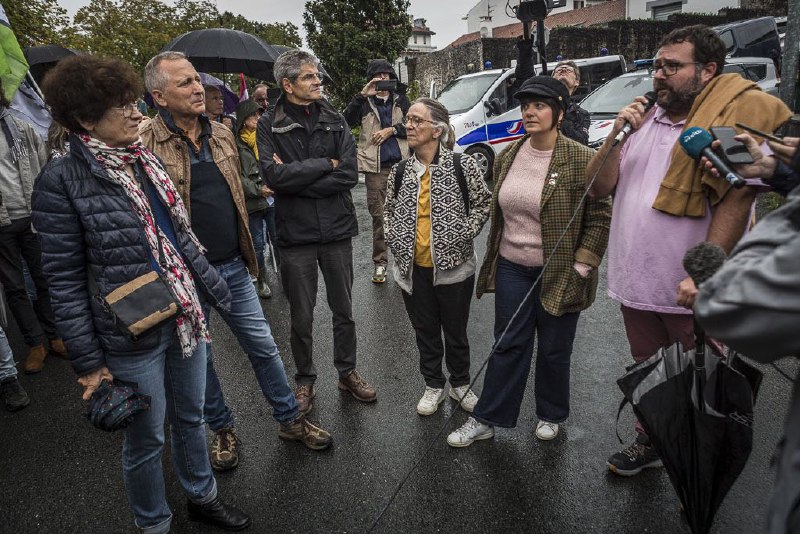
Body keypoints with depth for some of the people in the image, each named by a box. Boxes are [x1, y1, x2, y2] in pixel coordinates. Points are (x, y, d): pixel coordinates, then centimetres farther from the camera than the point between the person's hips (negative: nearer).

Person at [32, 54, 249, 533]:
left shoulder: (145, 160, 6)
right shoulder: (63, 181, -12)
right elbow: (65, 280, -11)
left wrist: (212, 288, 14)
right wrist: (88, 360, -10)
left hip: (187, 315, 6)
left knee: (191, 416, 22)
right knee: (147, 438, 13)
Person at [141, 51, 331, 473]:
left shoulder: (222, 134, 6)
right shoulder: (145, 142, -12)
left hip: (232, 266, 4)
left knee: (264, 346, 12)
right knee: (199, 358, 13)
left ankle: (289, 419, 30)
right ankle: (222, 429, 35)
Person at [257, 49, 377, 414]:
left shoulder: (335, 121, 3)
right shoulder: (269, 125, -4)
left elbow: (349, 174, -10)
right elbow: (274, 176, -19)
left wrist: (296, 178, -15)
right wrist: (325, 164, -13)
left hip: (337, 230, 2)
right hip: (295, 234, -2)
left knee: (344, 311, 15)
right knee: (301, 318, 11)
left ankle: (347, 372, 36)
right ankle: (305, 380, 32)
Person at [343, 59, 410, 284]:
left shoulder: (400, 99, 14)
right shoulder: (365, 102, 8)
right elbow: (346, 122, -8)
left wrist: (391, 130, -5)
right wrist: (362, 95, -16)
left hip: (401, 163, 2)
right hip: (376, 166, -1)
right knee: (378, 215, 1)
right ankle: (379, 263, 9)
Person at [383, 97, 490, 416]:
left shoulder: (462, 166, -10)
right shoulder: (400, 171, 1)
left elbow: (482, 203, 0)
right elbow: (389, 209, 15)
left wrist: (463, 235, -10)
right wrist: (394, 239, 2)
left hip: (453, 266, -3)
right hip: (413, 268, 3)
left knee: (456, 330, 14)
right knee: (425, 330, 17)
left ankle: (460, 384, 38)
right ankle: (433, 386, 37)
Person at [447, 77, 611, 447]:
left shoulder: (581, 160, -13)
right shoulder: (507, 157, 4)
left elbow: (601, 216, -9)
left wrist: (580, 267, -11)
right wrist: (493, 257, 15)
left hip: (558, 274, -4)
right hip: (512, 268, 4)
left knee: (554, 350, 12)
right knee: (507, 345, 11)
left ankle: (550, 416, 35)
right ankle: (485, 420, 22)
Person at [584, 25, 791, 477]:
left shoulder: (737, 111, -9)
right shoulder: (645, 119, 8)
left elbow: (736, 198, -17)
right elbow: (598, 187, 5)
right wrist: (617, 136, -8)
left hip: (696, 292, -5)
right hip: (637, 282, 5)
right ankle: (649, 443, 44)